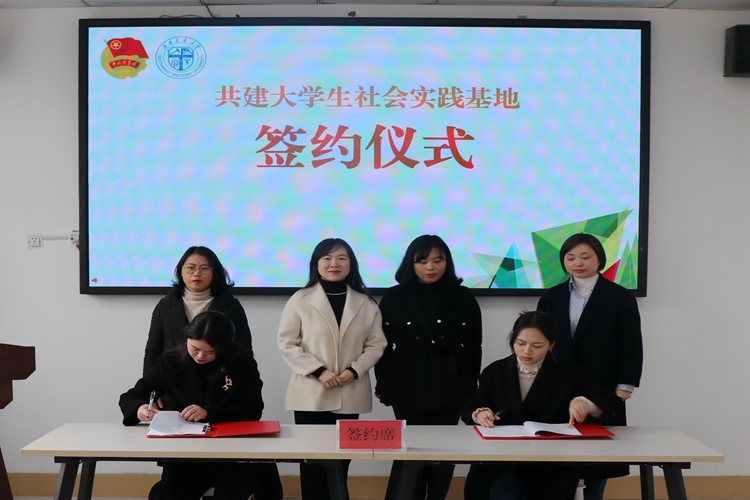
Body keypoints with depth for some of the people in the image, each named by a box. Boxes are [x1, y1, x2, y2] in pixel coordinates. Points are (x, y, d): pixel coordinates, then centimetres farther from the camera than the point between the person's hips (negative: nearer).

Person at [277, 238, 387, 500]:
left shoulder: (366, 304, 5)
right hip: (311, 393, -2)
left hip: (350, 394, 2)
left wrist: (354, 371, -11)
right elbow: (286, 343, -4)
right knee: (312, 461, 1)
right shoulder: (300, 300, -2)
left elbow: (376, 345, 6)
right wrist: (318, 371, -14)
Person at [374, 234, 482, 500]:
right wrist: (383, 385, 1)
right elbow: (383, 346, 3)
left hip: (450, 388, 1)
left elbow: (473, 347, 6)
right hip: (407, 388, -1)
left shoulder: (463, 298, 2)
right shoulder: (394, 298, 1)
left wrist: (470, 386, 4)